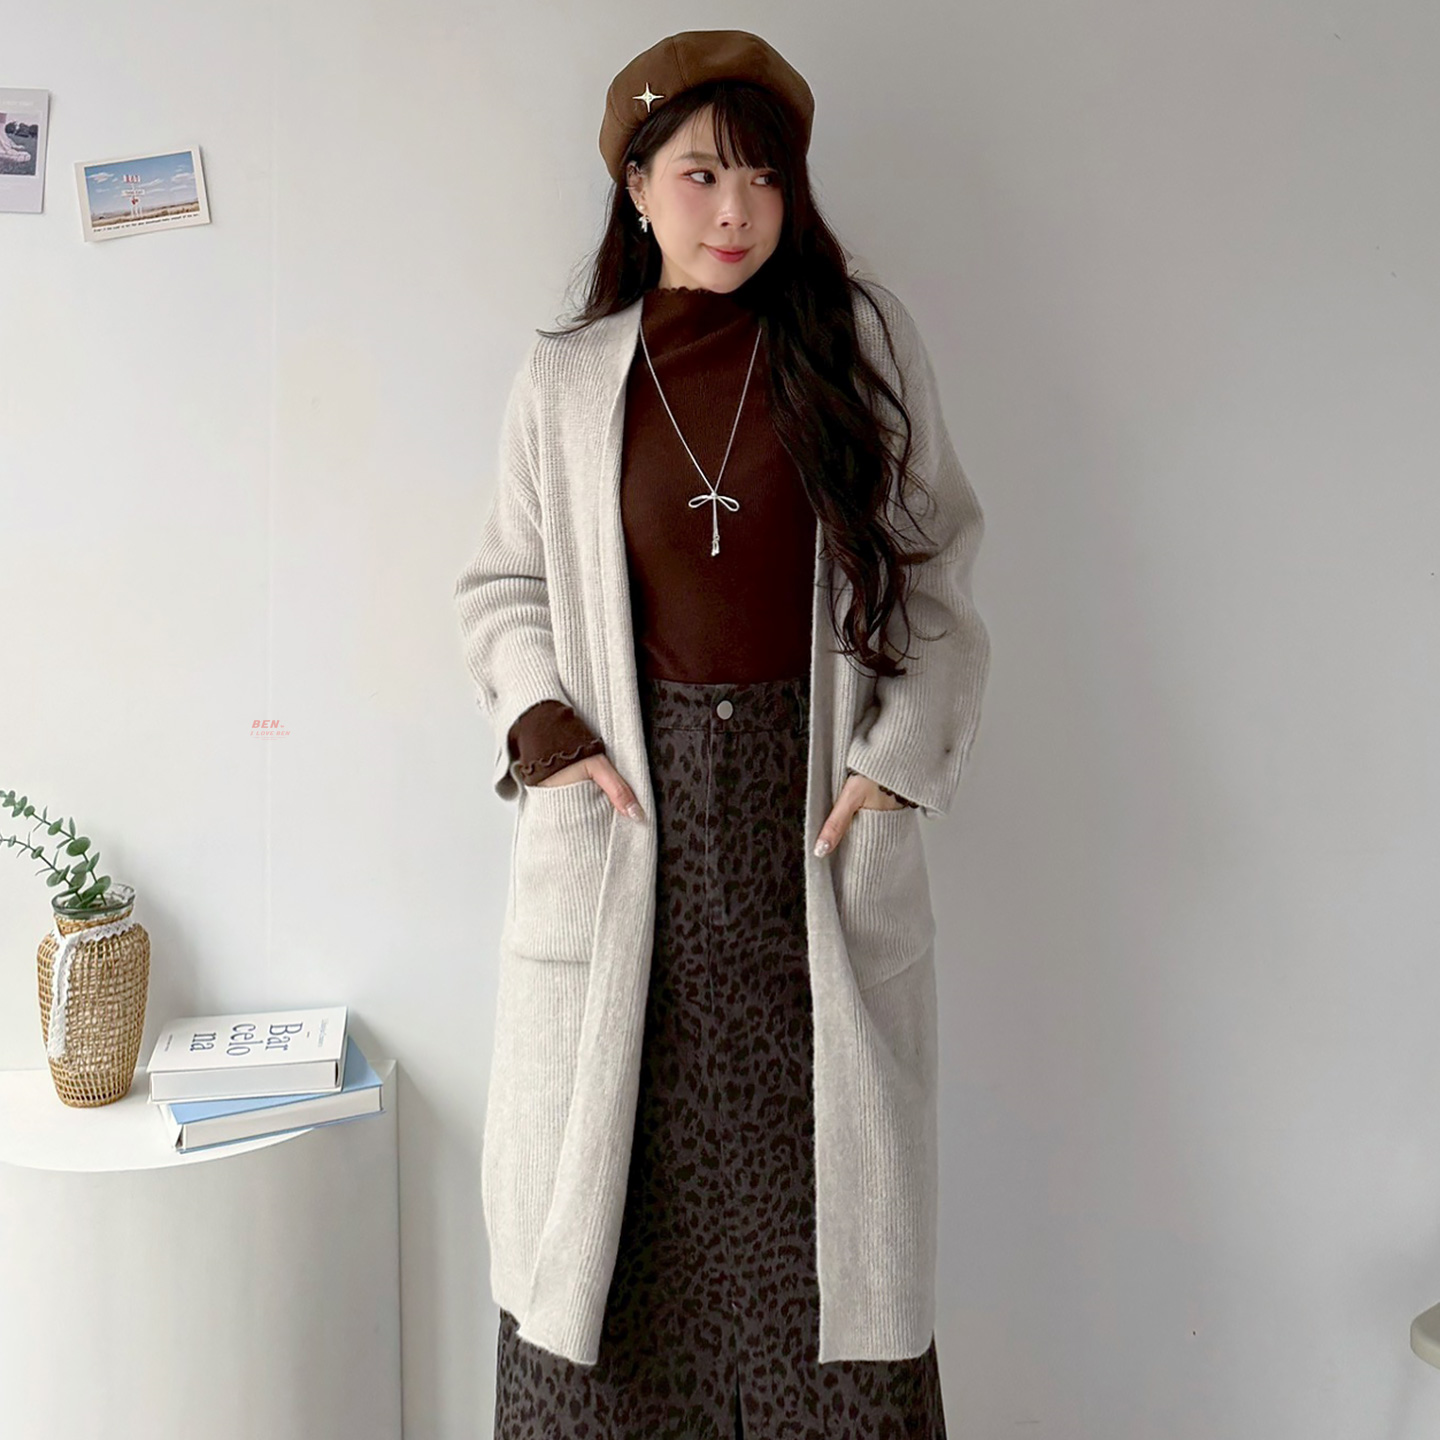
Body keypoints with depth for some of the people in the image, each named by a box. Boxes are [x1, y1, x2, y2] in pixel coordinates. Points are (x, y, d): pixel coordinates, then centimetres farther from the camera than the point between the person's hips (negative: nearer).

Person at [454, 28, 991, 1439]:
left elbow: (934, 567, 5)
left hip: (814, 806, 0)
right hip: (629, 804, 1)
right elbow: (502, 585, 12)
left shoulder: (863, 340, 4)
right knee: (612, 1163, 6)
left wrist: (901, 754, -5)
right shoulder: (564, 382, 5)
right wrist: (542, 723, -5)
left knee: (824, 1165, 6)